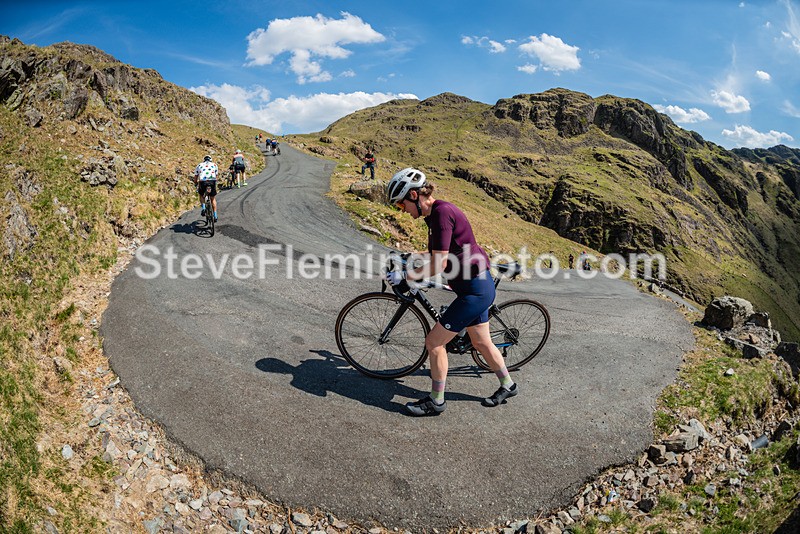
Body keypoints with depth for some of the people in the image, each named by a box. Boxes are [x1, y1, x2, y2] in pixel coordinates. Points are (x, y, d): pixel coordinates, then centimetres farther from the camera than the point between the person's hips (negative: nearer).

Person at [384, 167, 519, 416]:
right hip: (479, 286, 10)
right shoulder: (435, 213, 8)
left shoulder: (442, 213, -22)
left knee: (434, 342, -2)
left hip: (474, 291, -10)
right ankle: (508, 385, 42)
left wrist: (404, 276, -15)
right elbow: (436, 253, 22)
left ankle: (436, 402, 14)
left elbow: (438, 265, -24)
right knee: (481, 342, 23)